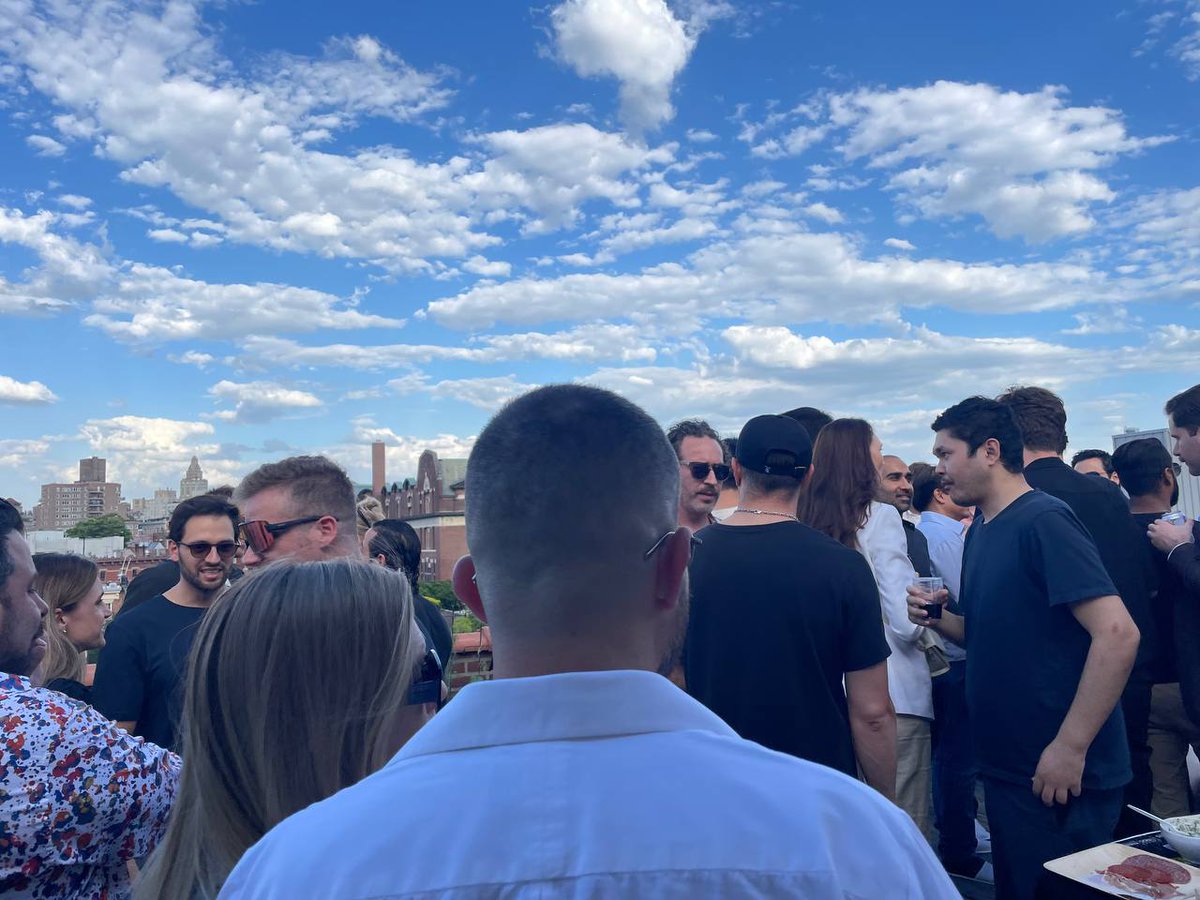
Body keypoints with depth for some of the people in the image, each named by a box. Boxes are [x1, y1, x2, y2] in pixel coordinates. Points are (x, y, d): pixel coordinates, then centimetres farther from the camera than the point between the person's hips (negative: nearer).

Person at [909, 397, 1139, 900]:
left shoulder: (1042, 520, -17)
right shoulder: (981, 528, 9)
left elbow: (1117, 634, -24)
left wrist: (1070, 748, -24)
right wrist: (939, 620, -1)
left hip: (1058, 777, -8)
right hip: (1006, 766, 8)